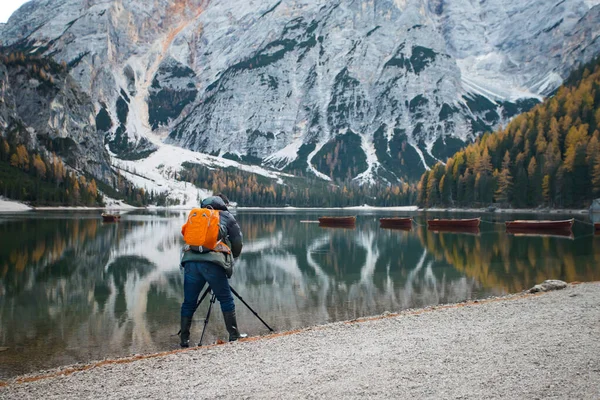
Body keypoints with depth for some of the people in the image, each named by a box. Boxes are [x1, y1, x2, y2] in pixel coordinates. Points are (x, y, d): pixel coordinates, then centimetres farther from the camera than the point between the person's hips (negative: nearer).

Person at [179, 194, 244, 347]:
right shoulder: (227, 217, 17)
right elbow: (238, 242, 19)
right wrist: (232, 257, 38)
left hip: (190, 260, 3)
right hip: (212, 263, -3)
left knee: (188, 302, 12)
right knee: (226, 300, 9)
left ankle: (184, 340, 15)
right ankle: (234, 335, 11)